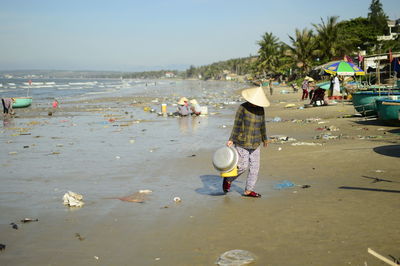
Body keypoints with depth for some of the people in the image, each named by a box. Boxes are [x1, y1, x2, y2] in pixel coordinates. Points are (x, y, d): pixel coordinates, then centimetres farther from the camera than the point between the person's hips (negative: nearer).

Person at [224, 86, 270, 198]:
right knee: (242, 166, -6)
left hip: (255, 144, 6)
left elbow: (262, 125, 16)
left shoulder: (260, 109, 4)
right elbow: (237, 125, -12)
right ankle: (228, 180, 20)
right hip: (242, 142, -6)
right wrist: (231, 140, -16)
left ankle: (248, 190, 13)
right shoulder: (243, 108, -13)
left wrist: (264, 138, 24)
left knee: (255, 167, 4)